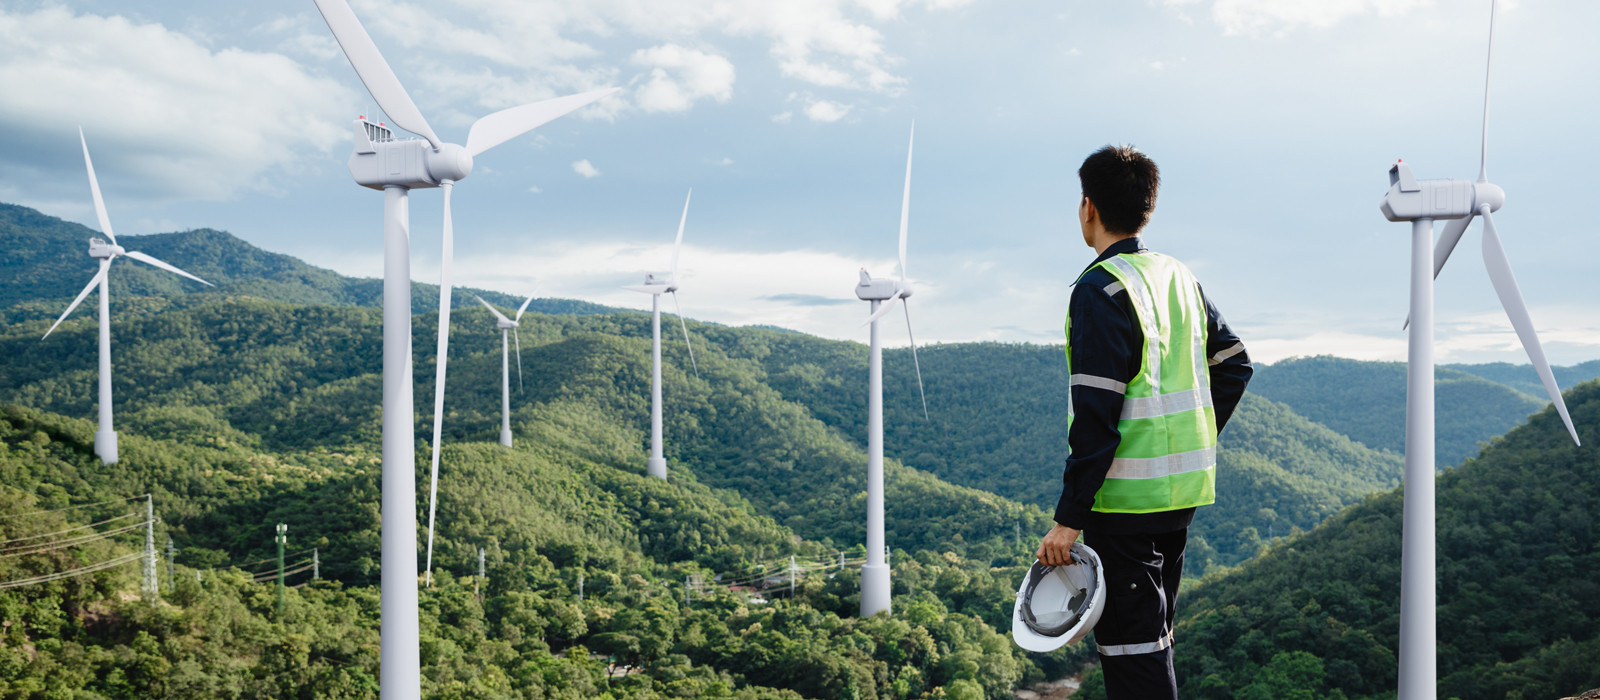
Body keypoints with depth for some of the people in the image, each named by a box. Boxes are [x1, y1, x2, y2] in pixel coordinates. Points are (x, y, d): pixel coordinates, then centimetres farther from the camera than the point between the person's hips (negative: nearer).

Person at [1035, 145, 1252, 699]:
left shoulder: (1101, 289, -15)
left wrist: (1069, 517, -18)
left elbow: (1096, 415, -21)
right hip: (1183, 490, 8)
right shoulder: (1181, 277, 10)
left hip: (1126, 499, -8)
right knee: (1152, 637, 20)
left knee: (1131, 647, -1)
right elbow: (1234, 367, 16)